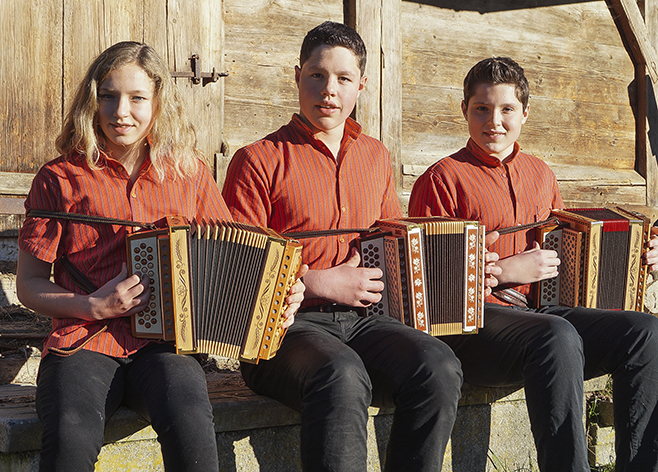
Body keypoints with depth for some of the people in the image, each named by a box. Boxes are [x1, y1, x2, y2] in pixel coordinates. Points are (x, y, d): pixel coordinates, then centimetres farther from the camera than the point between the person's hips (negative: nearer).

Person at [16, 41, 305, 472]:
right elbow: (29, 283, 9)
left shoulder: (189, 173, 14)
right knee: (72, 436, -34)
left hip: (164, 343, 1)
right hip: (84, 343, -1)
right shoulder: (61, 179, 8)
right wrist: (94, 307, -8)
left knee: (190, 421, -34)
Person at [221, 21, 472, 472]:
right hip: (287, 321, -5)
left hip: (362, 317, 5)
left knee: (439, 367, -27)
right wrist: (321, 283, -9)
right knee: (342, 376, -39)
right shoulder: (260, 161, 1)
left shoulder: (376, 156, 19)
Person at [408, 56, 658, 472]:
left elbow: (562, 252, 32)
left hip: (539, 311, 6)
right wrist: (507, 271, -11)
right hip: (471, 322, -6)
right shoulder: (442, 180, 1)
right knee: (558, 336, -37)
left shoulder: (541, 175, 21)